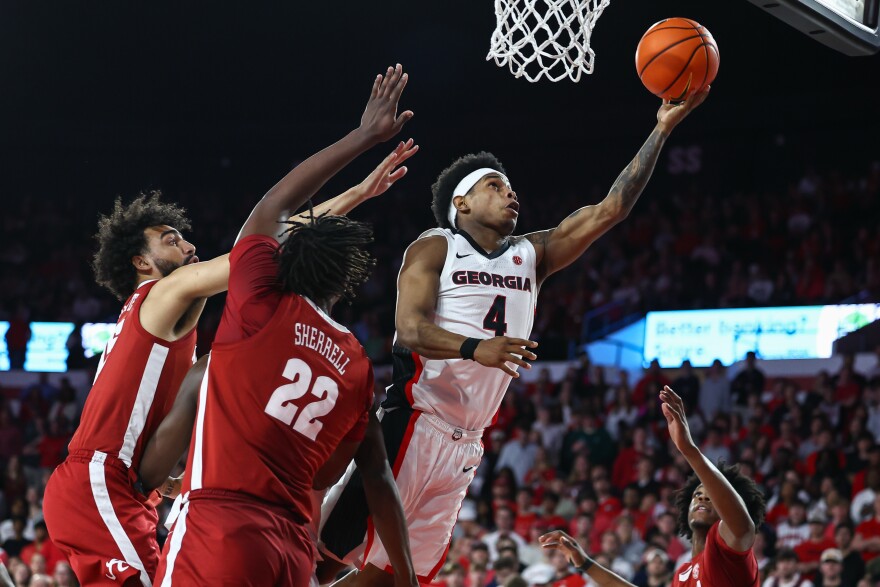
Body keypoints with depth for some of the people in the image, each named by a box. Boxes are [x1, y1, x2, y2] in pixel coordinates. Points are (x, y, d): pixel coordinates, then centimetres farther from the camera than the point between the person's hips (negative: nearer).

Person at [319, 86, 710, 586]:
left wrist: (662, 129, 3)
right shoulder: (436, 248, 0)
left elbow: (610, 211, 10)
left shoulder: (532, 256, 16)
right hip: (415, 427, -6)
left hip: (466, 446, 6)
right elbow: (410, 328, -14)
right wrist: (475, 349, -33)